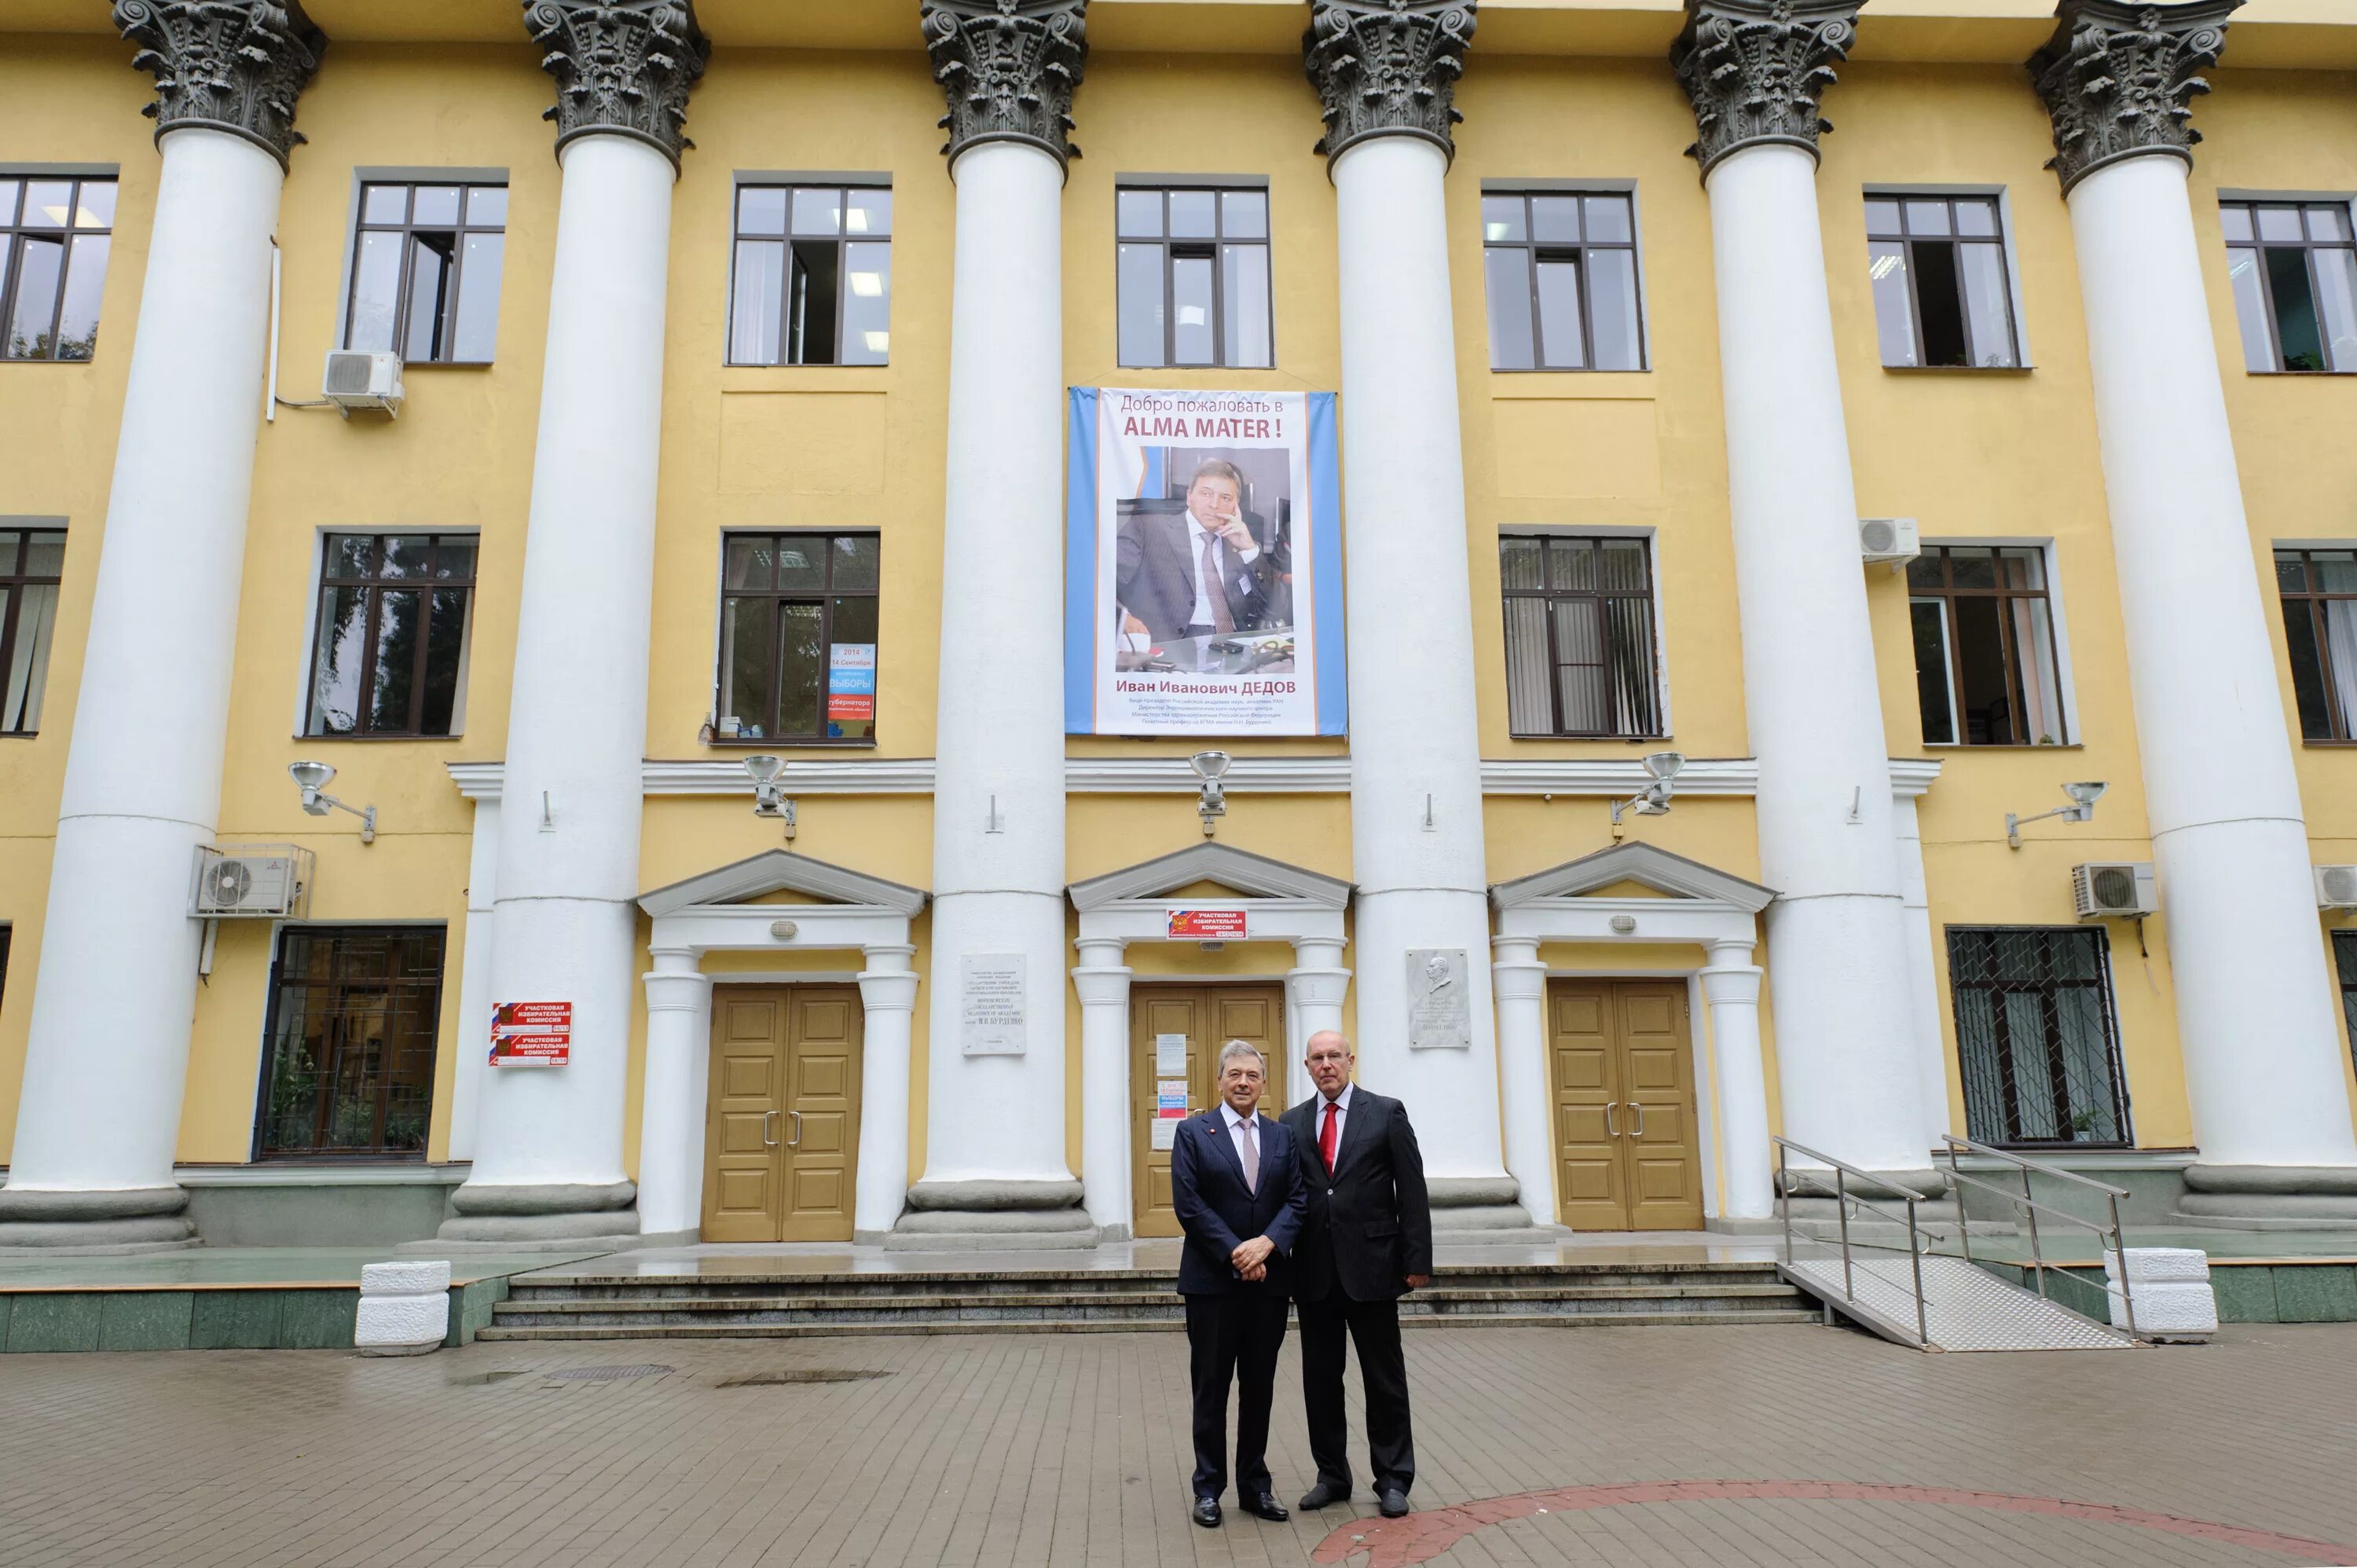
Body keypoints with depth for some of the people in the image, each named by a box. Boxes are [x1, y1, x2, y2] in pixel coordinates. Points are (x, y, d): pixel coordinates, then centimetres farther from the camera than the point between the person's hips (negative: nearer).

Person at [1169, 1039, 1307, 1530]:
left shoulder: (1282, 1137, 9)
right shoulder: (1193, 1133, -3)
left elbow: (1296, 1201, 2)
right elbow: (1189, 1205, -10)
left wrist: (1266, 1244, -15)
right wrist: (1236, 1255, -15)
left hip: (1268, 1281, 3)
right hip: (1212, 1281, -3)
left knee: (1259, 1388, 11)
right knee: (1211, 1388, 6)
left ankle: (1255, 1485, 22)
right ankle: (1208, 1489, 16)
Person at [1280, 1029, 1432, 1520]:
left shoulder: (1387, 1113, 0)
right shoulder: (1292, 1123, 7)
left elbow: (1412, 1190, -2)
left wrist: (1417, 1259, -7)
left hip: (1371, 1267, -2)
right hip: (1314, 1272, 3)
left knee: (1385, 1379, 7)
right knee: (1320, 1379, 10)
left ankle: (1393, 1480, 19)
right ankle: (1332, 1475, 24)